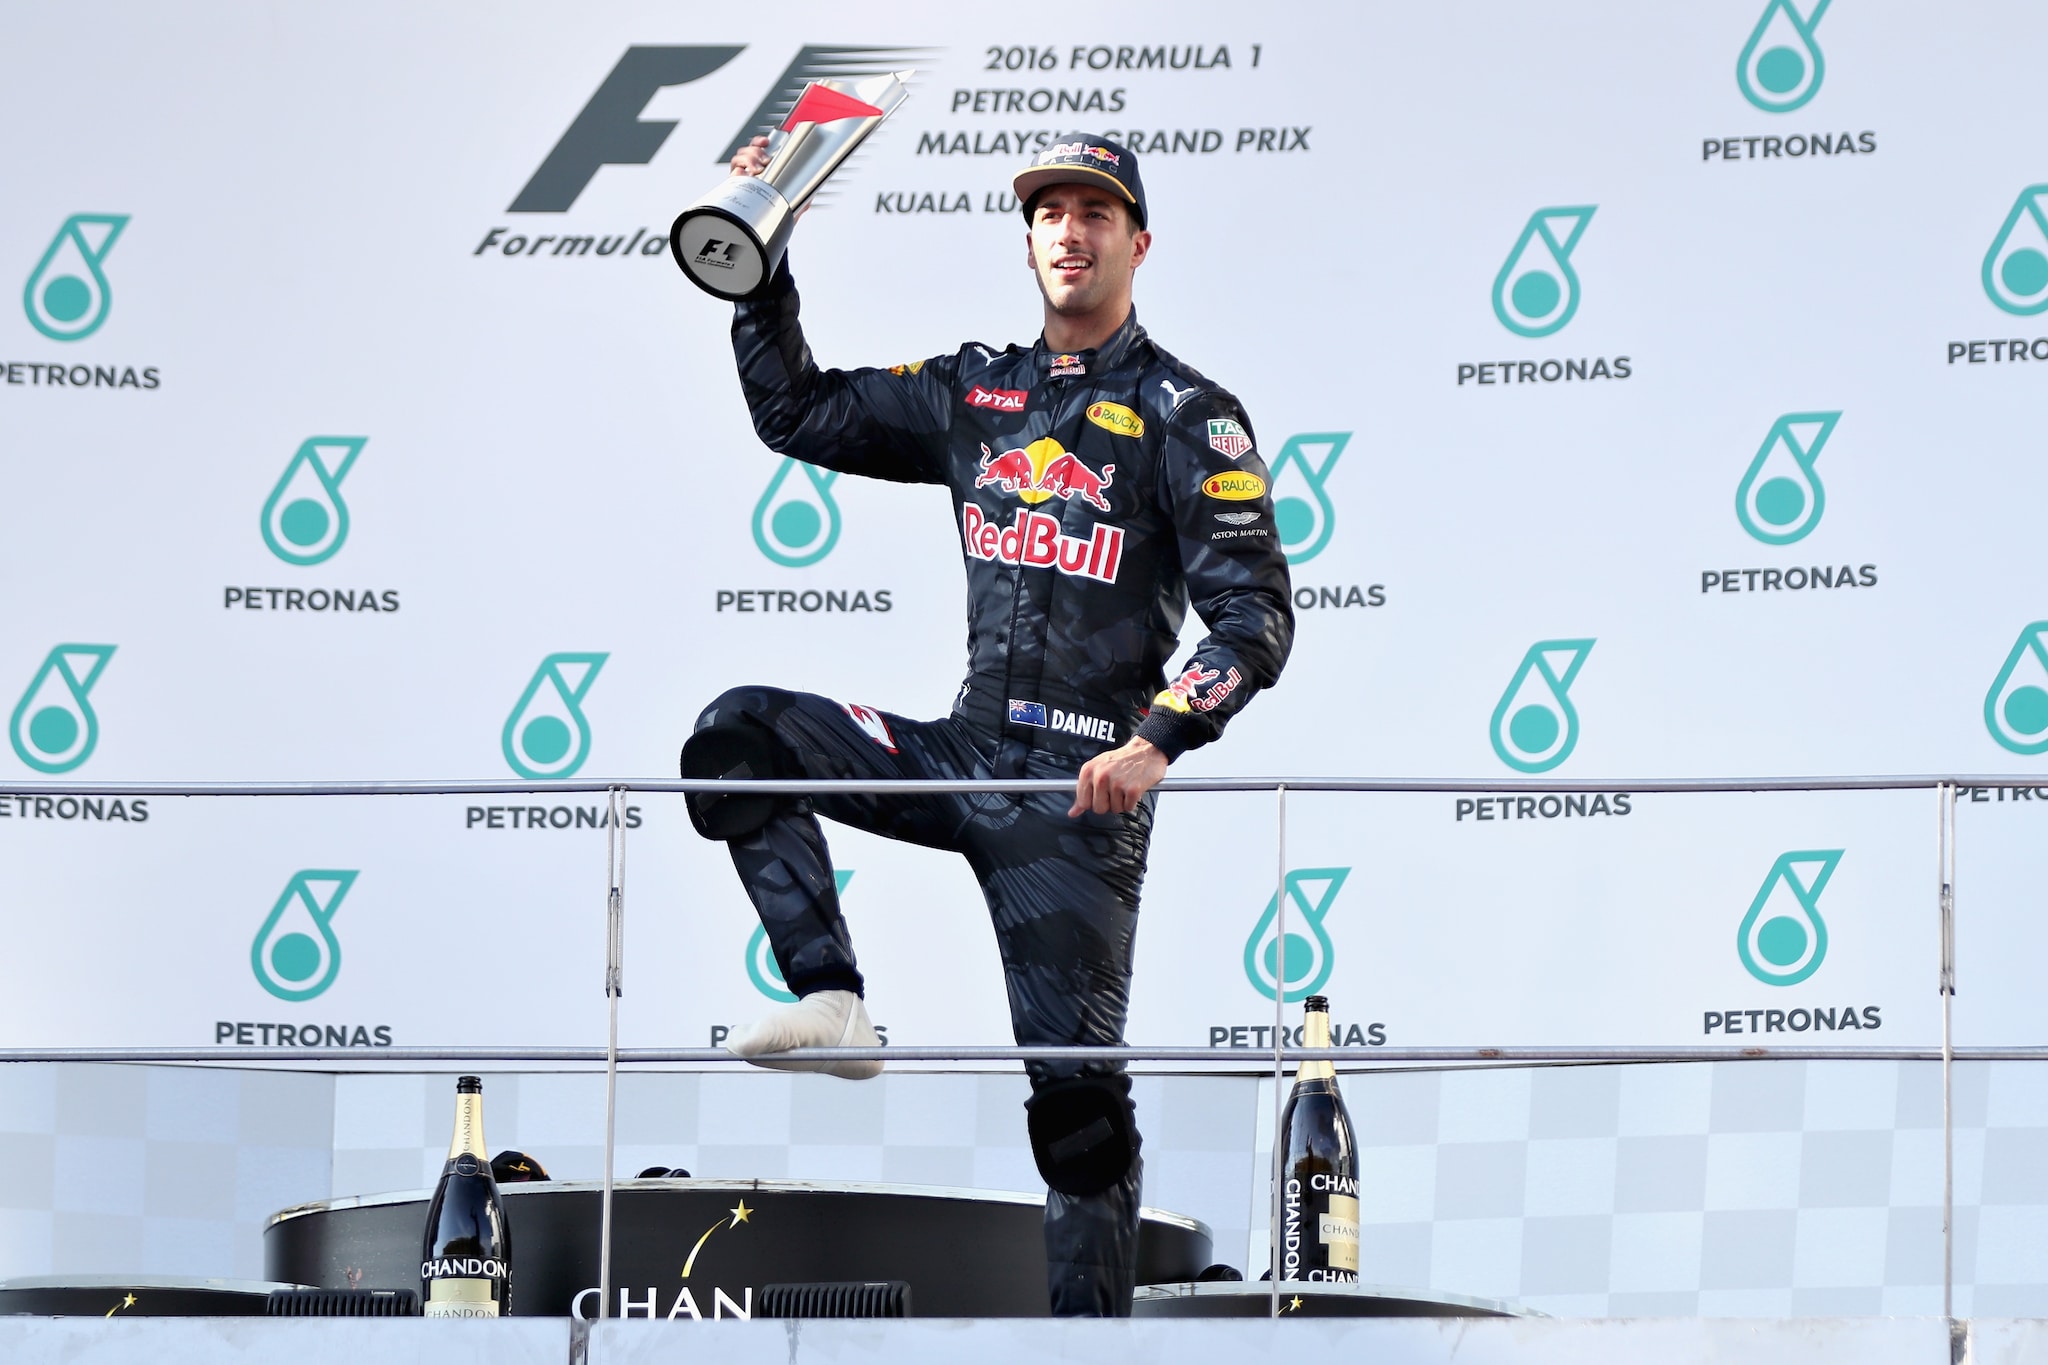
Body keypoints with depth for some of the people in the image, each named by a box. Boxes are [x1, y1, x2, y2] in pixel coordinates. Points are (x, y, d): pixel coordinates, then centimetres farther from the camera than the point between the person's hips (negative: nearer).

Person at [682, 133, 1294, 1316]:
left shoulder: (1188, 417, -4)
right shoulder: (978, 391, 11)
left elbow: (1257, 620, -10)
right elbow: (797, 411, 19)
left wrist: (1157, 742, -23)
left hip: (1082, 786, -5)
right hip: (966, 752, 5)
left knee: (1076, 1086, -7)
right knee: (739, 735, -10)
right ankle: (832, 1002, -13)